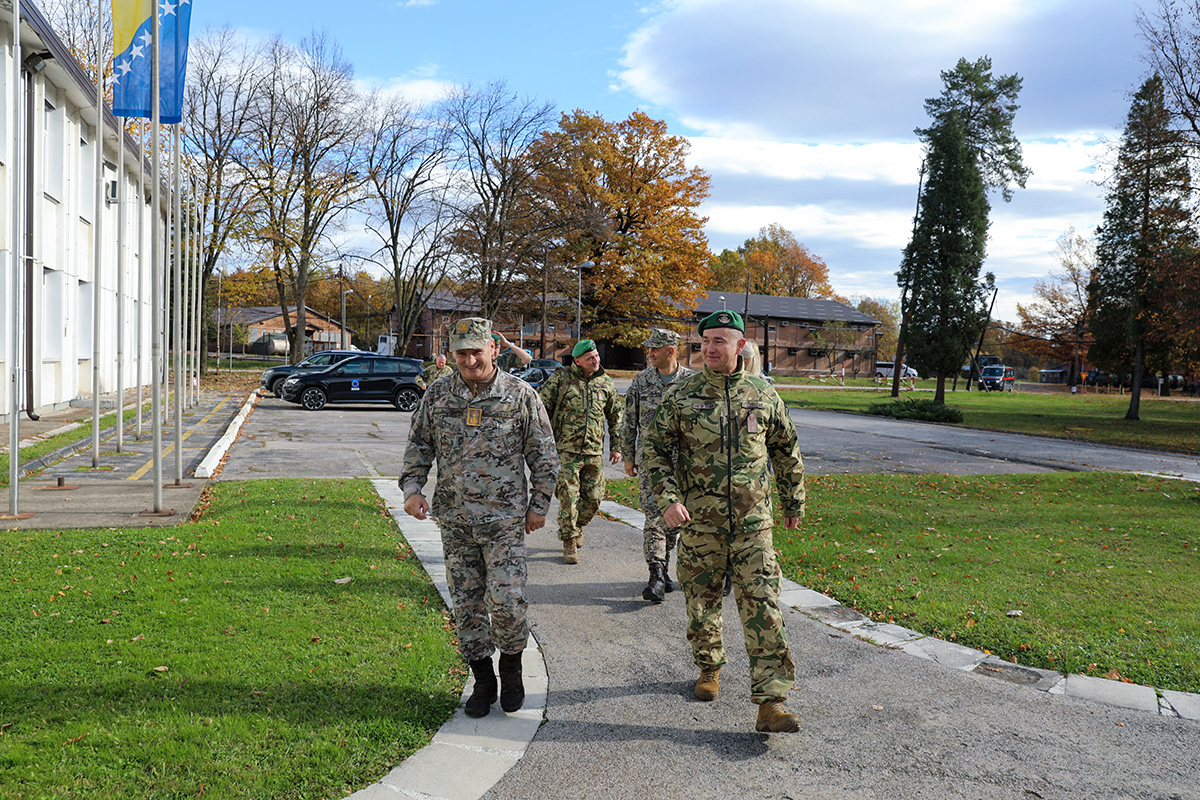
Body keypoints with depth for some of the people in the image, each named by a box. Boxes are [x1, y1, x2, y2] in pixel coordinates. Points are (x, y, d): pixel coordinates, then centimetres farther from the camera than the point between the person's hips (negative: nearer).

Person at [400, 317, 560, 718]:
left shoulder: (520, 395, -4)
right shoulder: (437, 396, 4)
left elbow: (543, 455, 2)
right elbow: (419, 447, 13)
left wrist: (539, 504, 1)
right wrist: (412, 488, -1)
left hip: (504, 519, -3)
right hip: (454, 520, 3)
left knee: (506, 601, -8)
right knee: (467, 604, 8)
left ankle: (511, 666, 19)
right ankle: (482, 680, 24)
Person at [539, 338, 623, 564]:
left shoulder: (606, 384, 8)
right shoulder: (561, 379, -4)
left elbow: (615, 416, 18)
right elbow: (542, 408, 0)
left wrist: (616, 446, 16)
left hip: (594, 452, 3)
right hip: (566, 450, -3)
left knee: (593, 498, 6)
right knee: (568, 497, -7)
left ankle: (578, 526, 35)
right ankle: (569, 542, 7)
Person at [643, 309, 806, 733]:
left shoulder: (763, 395, 4)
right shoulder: (682, 394, 0)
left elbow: (787, 452, 16)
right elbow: (655, 447, 3)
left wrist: (794, 503, 20)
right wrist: (668, 497, -10)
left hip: (753, 523, 0)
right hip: (699, 523, 0)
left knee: (763, 610, -6)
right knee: (702, 604, 11)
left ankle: (770, 702, -4)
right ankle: (710, 668, 36)